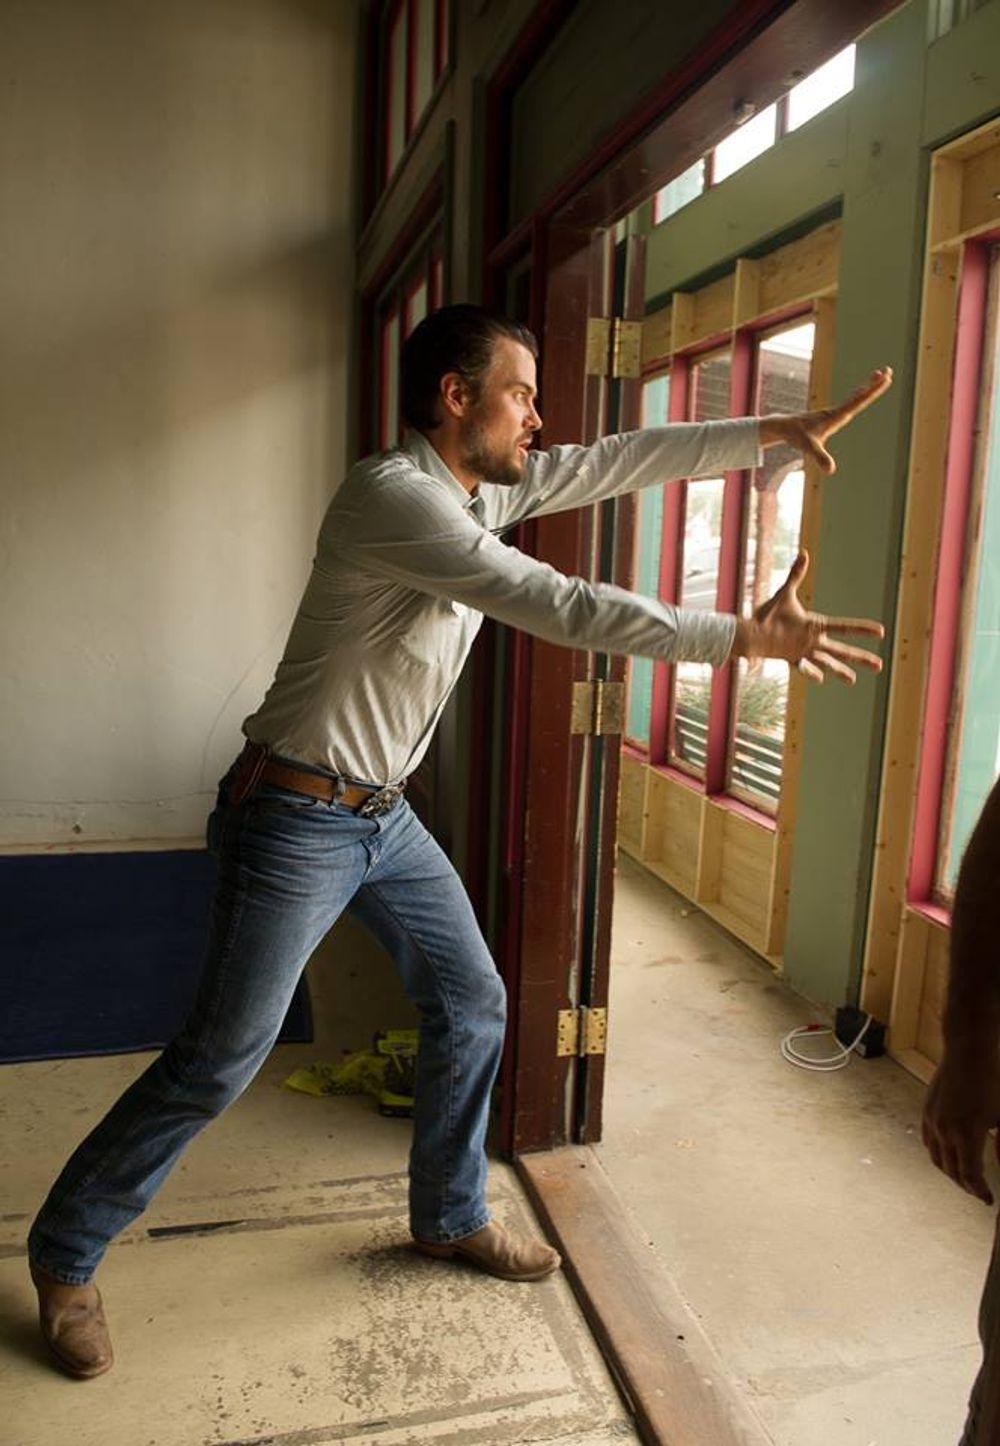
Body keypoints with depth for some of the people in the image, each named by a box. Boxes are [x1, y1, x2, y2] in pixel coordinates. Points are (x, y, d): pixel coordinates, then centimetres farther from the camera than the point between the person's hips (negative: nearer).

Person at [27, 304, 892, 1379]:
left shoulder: (481, 490, 5)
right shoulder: (392, 494, -22)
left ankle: (450, 1218, 35)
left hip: (384, 816, 9)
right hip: (294, 820, -9)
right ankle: (64, 1255, 26)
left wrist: (775, 431, 8)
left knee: (471, 1004, 14)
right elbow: (559, 607, -28)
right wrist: (742, 638, -23)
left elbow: (619, 461, 10)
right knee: (220, 1059, 2)